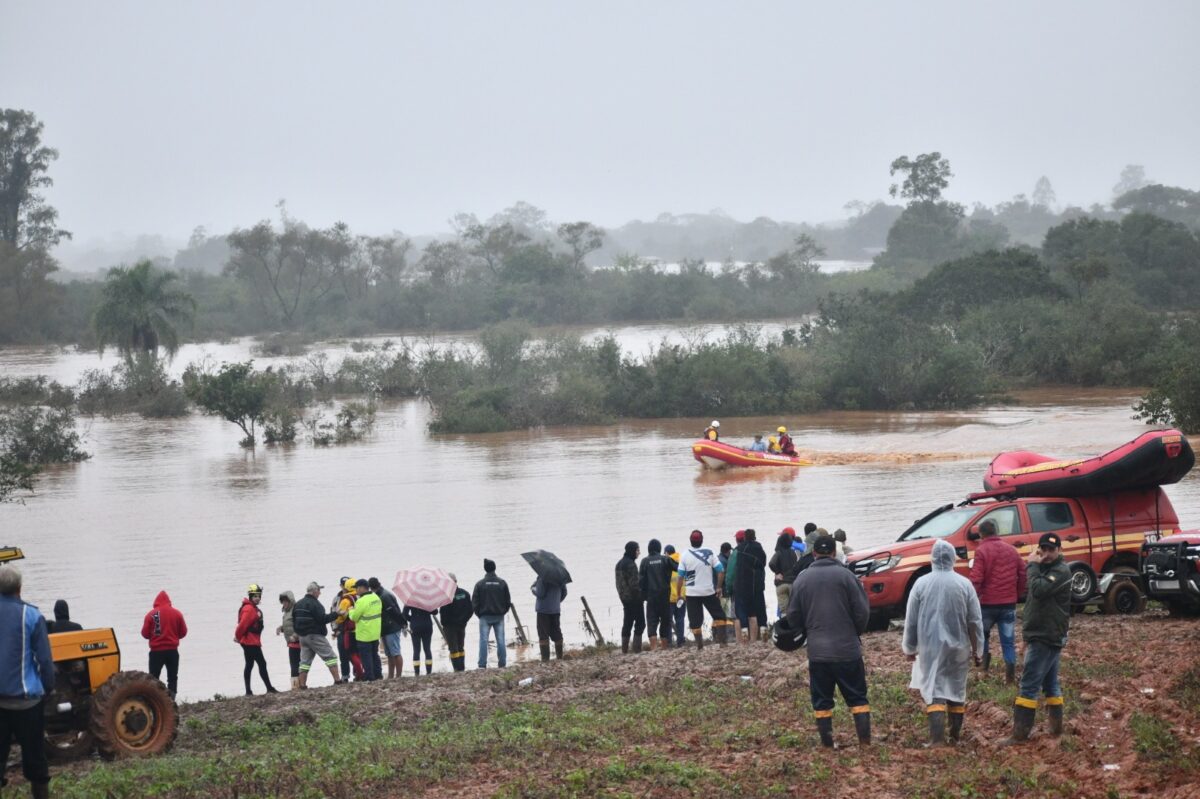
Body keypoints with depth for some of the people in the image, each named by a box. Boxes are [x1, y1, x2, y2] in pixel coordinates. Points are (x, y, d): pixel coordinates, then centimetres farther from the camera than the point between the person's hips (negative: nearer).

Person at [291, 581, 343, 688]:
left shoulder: (298, 604, 12)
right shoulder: (314, 604, -14)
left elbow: (294, 619, 17)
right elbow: (322, 619, -19)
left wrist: (298, 632, 27)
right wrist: (335, 614, -9)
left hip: (302, 636, 8)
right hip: (315, 636, -8)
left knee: (305, 661, 9)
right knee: (330, 656, -3)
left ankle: (302, 685, 5)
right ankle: (337, 680, -9)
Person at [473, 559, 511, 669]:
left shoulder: (480, 584, -6)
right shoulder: (502, 583, 0)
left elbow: (474, 602, -4)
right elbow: (508, 601, 3)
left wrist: (479, 614, 9)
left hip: (485, 616, -2)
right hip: (499, 616, 2)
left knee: (483, 640, 0)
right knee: (500, 640, 6)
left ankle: (482, 665, -6)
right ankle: (502, 664, 5)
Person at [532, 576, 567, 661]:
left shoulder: (542, 577, -16)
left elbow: (540, 594, -19)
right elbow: (564, 592, 11)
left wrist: (533, 588, 0)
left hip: (543, 609, -6)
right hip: (556, 609, 6)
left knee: (543, 635, -2)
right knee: (556, 634, 14)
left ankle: (545, 658, -8)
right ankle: (560, 657, 16)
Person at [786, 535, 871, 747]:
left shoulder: (802, 579, 0)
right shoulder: (845, 575, -6)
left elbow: (793, 618, 5)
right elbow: (862, 611, -6)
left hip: (817, 650, 1)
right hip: (847, 648, -1)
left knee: (821, 700, 9)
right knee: (857, 696, 7)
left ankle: (827, 742, 7)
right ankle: (865, 740, 1)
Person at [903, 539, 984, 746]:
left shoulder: (921, 584, -5)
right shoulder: (964, 584, -5)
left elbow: (911, 620, 0)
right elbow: (975, 621, -1)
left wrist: (910, 647, 11)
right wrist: (976, 648, 9)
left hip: (930, 646, -1)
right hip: (958, 646, 1)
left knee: (934, 690, -3)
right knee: (957, 689, 14)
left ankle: (937, 738, -15)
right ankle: (955, 735, 20)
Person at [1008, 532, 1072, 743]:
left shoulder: (1061, 572, -14)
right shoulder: (1045, 569, 16)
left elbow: (1038, 589, -29)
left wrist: (1033, 565, -17)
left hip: (1046, 638, -10)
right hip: (1042, 637, 10)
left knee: (1029, 686, -11)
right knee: (1050, 684, 13)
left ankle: (1020, 732, -13)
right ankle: (1056, 726, 19)